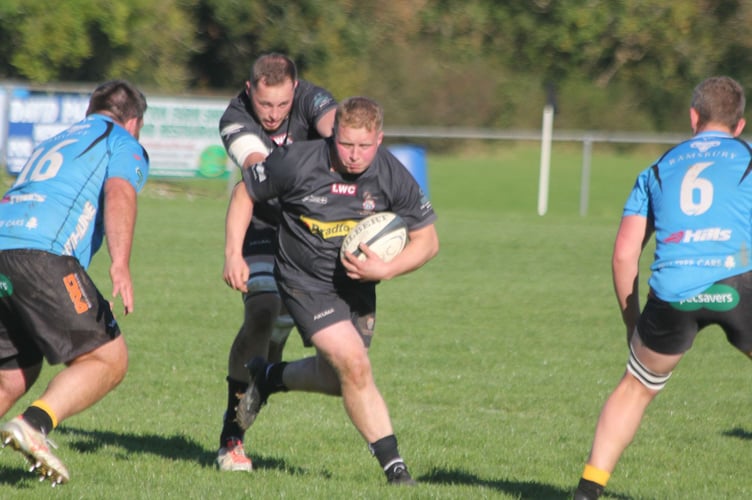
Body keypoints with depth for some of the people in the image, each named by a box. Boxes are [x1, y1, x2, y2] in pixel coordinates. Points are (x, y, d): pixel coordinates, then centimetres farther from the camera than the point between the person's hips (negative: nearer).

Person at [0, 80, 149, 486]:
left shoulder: (51, 145, 36)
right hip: (41, 251, -7)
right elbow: (119, 193, -6)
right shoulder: (123, 144, 15)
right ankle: (35, 424, -22)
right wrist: (120, 265, -20)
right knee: (108, 360, -1)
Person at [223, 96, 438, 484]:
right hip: (306, 282, -4)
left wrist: (385, 270, -22)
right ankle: (392, 465, -8)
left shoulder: (394, 177, -16)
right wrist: (233, 255, -10)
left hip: (358, 285, 5)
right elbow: (245, 193, -4)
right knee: (354, 365, -19)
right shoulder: (296, 163, -22)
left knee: (336, 378, 15)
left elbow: (427, 240, -6)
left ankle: (268, 379, 45)